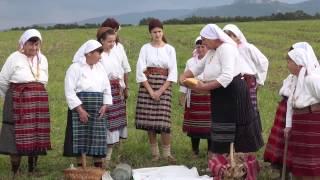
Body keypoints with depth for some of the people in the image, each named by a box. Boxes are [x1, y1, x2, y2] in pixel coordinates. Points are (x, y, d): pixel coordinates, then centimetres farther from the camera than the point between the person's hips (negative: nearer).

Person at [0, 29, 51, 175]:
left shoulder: (42, 59, 12)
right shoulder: (15, 58, -4)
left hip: (38, 102, 5)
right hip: (18, 102, -5)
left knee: (36, 135, 5)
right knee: (17, 136, -6)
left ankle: (32, 170, 15)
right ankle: (15, 172, 1)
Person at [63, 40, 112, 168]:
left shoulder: (100, 67, 12)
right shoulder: (75, 68, -7)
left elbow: (107, 89, 15)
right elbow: (70, 91, -12)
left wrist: (105, 106, 0)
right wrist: (80, 110, -16)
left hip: (98, 111, 5)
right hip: (80, 109, -5)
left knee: (98, 139, 4)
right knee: (81, 139, -3)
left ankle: (99, 167, 13)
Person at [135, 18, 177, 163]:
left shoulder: (170, 49, 5)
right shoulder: (145, 48, 3)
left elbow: (173, 72, 1)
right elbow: (141, 71, -2)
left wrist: (161, 91, -8)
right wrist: (151, 91, -9)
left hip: (164, 86, 0)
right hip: (147, 86, 1)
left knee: (164, 120, -8)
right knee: (149, 120, -1)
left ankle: (167, 153, 0)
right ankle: (155, 153, 9)